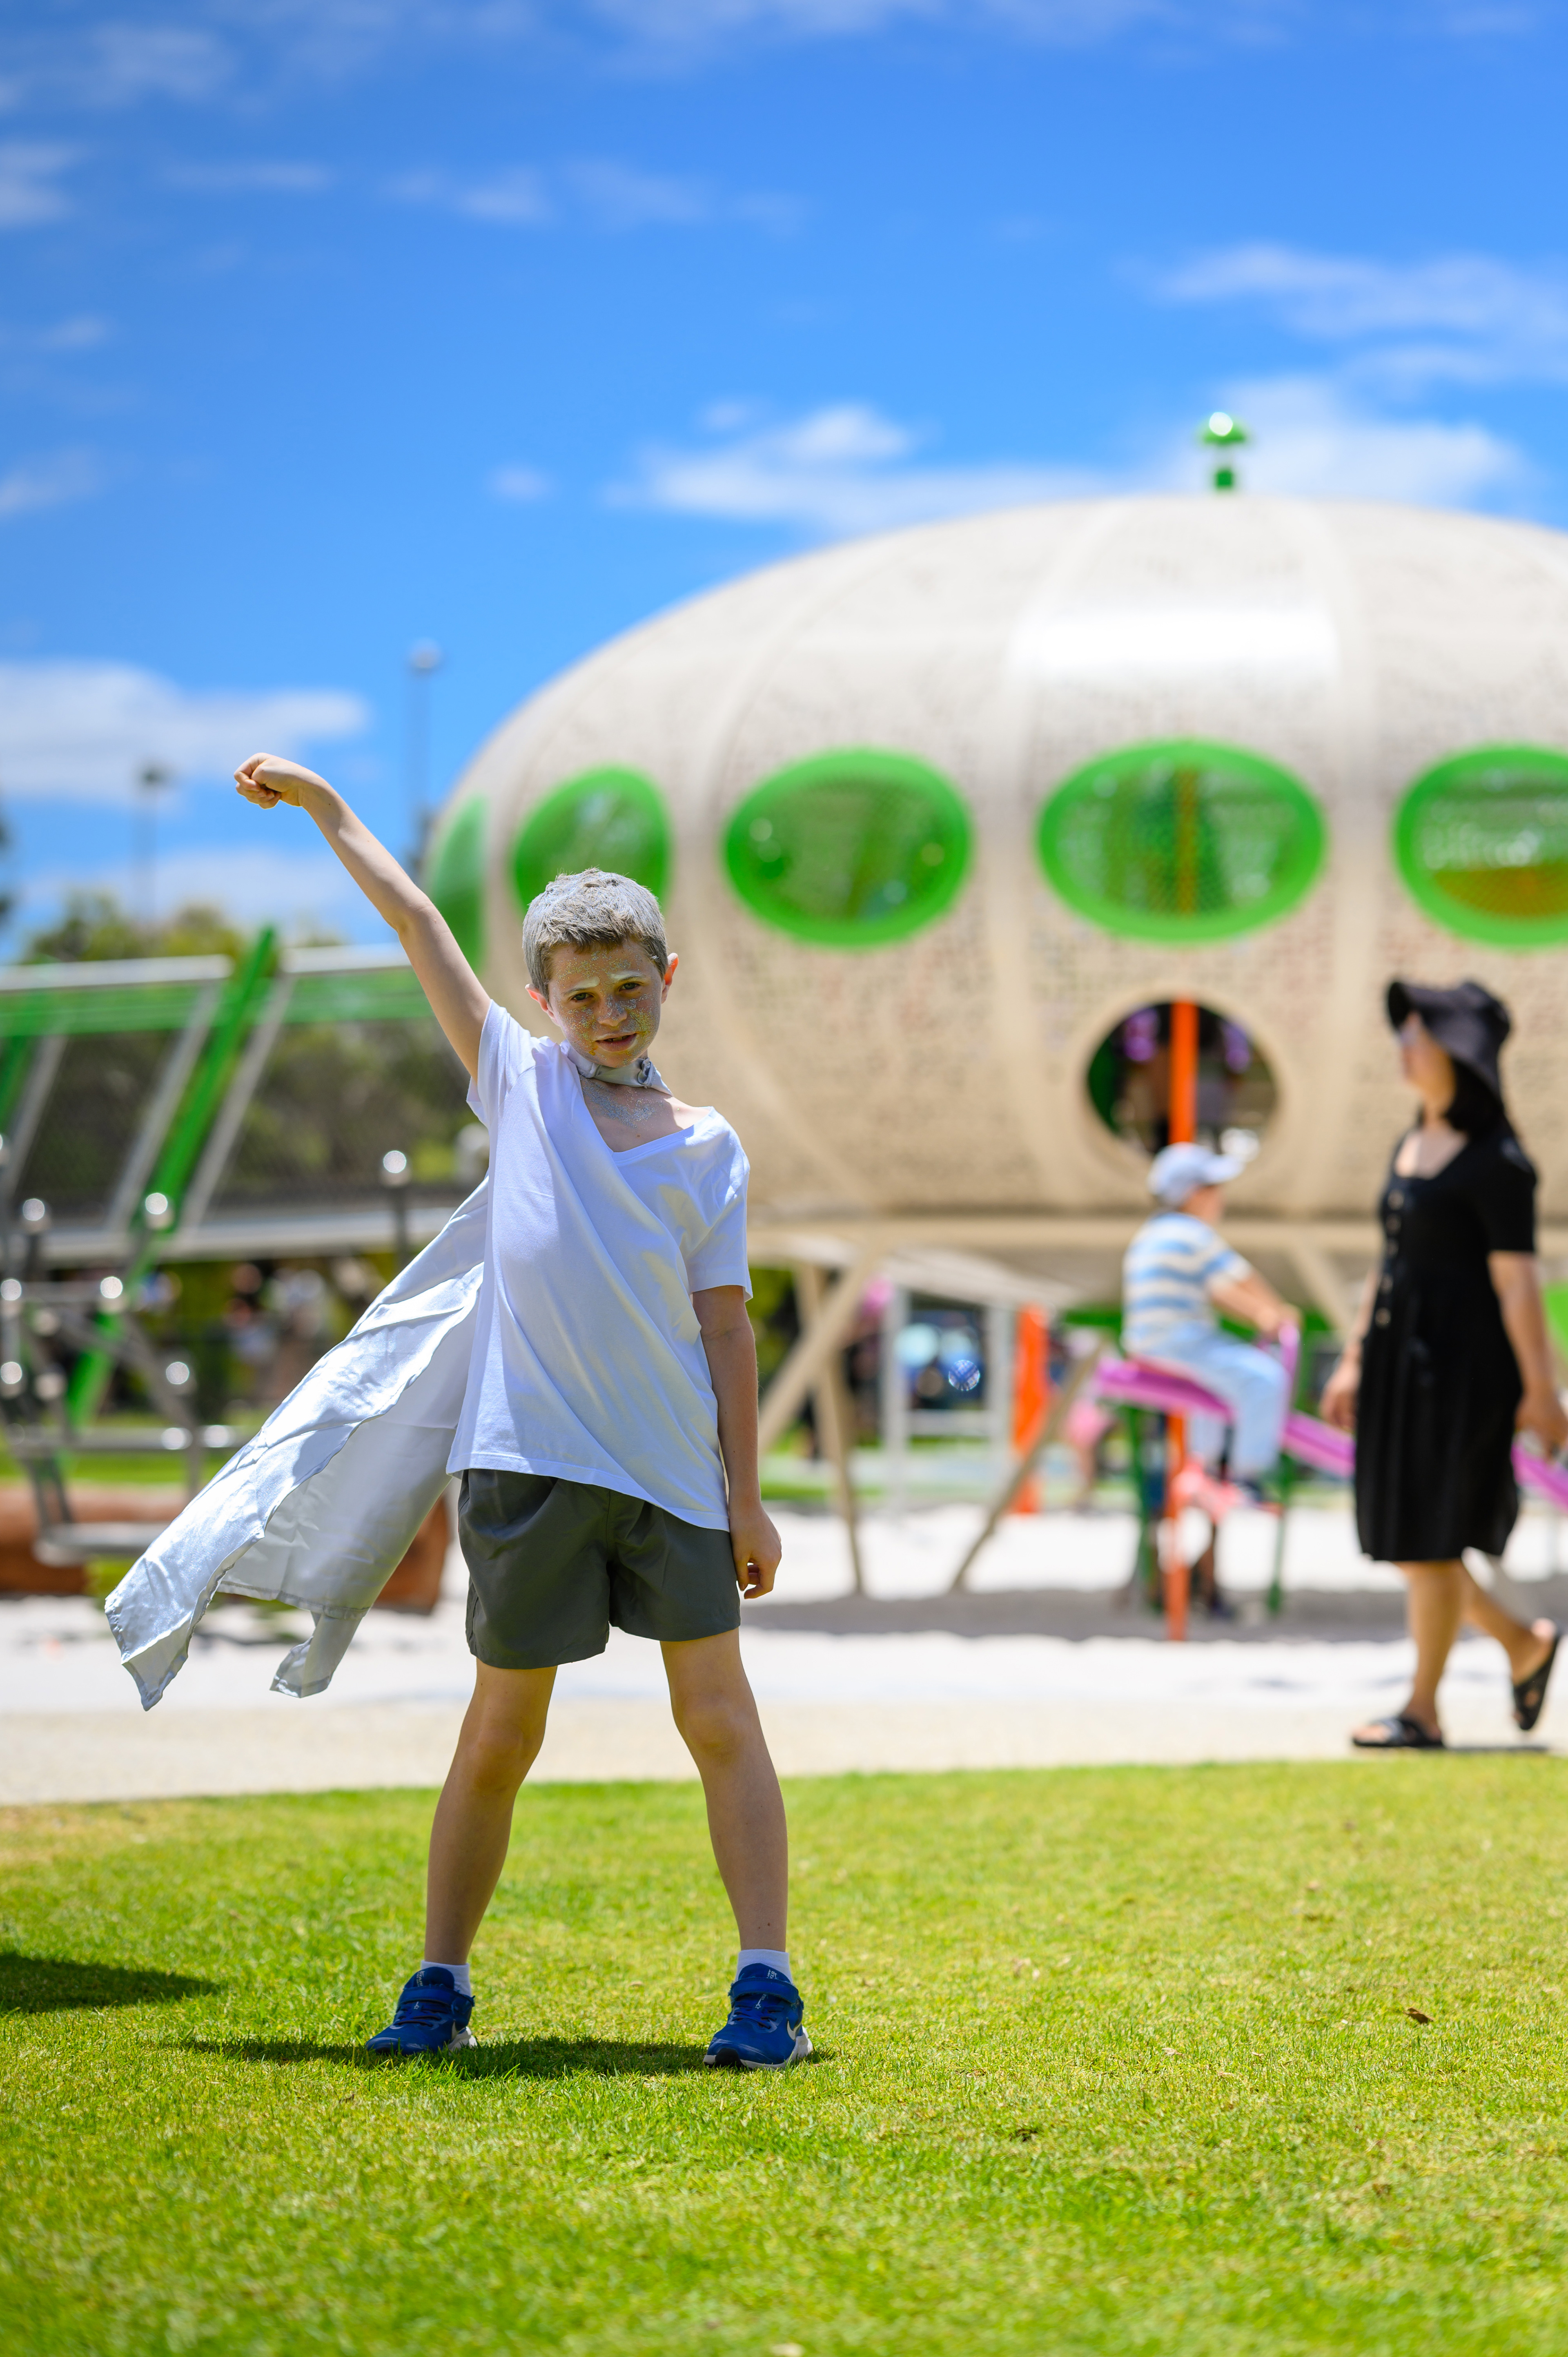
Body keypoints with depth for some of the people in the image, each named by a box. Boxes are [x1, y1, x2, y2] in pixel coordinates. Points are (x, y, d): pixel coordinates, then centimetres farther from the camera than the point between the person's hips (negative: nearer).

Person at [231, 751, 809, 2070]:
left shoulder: (709, 1148, 8)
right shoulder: (518, 1084, 9)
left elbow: (726, 1325, 7)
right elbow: (418, 924, 11)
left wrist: (747, 1496, 3)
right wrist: (326, 807, 16)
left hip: (673, 1470, 0)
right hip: (528, 1464, 0)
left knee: (720, 1717, -2)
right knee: (500, 1737, 5)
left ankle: (767, 1987, 0)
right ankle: (440, 1985, 17)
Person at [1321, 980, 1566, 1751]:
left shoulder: (1497, 1160, -13)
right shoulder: (1413, 1148, 13)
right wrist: (1354, 1363, 18)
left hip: (1462, 1361, -8)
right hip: (1402, 1359, 9)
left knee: (1428, 1540, -5)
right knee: (1402, 1540, 10)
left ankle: (1422, 1713, 4)